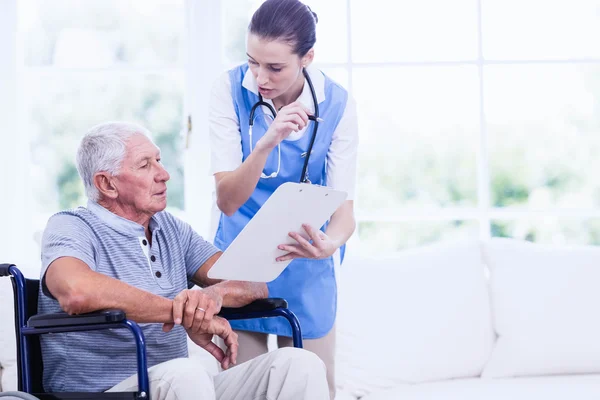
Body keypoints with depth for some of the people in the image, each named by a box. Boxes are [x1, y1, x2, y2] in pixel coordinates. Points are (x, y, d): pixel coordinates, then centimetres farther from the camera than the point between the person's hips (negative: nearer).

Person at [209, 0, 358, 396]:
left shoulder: (337, 105, -15)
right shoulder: (230, 90, -16)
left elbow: (344, 205, -14)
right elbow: (227, 200, -21)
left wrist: (331, 243, -37)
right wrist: (267, 143, -38)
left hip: (306, 266, 0)